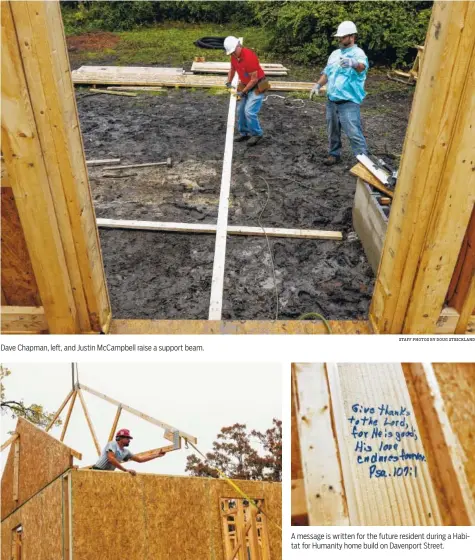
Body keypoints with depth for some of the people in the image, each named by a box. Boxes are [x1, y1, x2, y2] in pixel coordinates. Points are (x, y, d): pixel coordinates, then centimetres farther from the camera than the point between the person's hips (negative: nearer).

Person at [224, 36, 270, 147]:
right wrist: (229, 82, 7)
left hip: (257, 86, -8)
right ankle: (244, 133, 23)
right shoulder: (234, 56, -4)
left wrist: (243, 92, -18)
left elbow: (254, 79, -24)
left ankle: (257, 134, 3)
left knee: (249, 111, -15)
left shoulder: (249, 56, -28)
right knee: (240, 110, 8)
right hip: (245, 85, 8)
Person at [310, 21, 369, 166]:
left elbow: (362, 66, -34)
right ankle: (334, 154, 31)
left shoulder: (358, 53, -10)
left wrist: (353, 63, -57)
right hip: (331, 100, 7)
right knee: (333, 131, 16)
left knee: (354, 133, -10)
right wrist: (318, 85, 6)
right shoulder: (335, 53, 14)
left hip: (349, 102, -7)